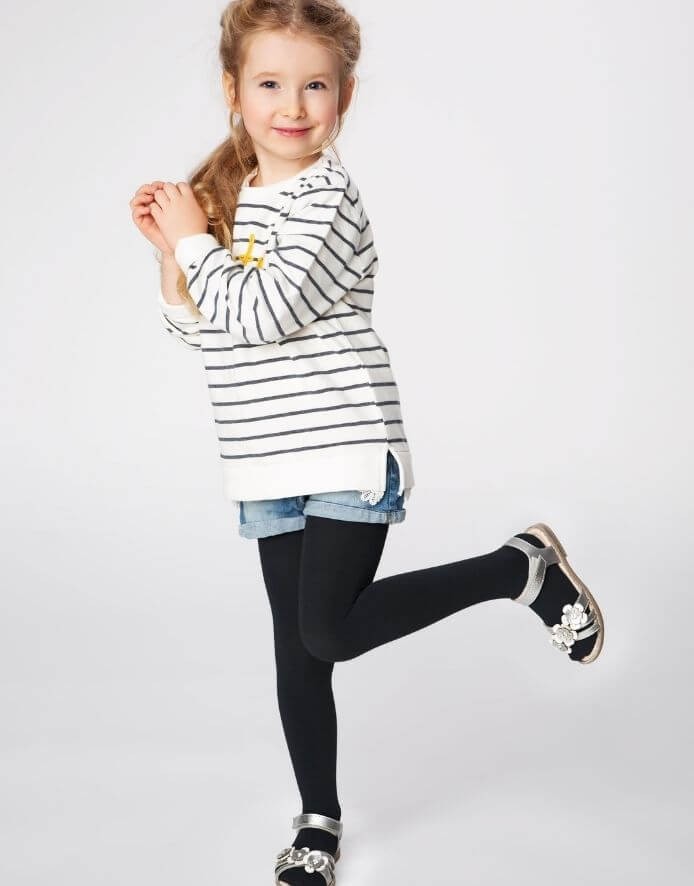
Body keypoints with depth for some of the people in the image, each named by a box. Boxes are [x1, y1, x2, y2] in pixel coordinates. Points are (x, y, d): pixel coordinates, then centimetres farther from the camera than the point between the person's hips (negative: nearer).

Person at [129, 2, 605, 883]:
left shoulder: (328, 200, -12)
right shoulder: (224, 193, 12)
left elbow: (261, 315, -22)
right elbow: (191, 326, 14)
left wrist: (194, 239, -10)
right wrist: (167, 246, 0)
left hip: (346, 450, -7)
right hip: (271, 465, 7)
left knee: (333, 630, -14)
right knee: (296, 647, 11)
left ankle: (525, 566, 3)